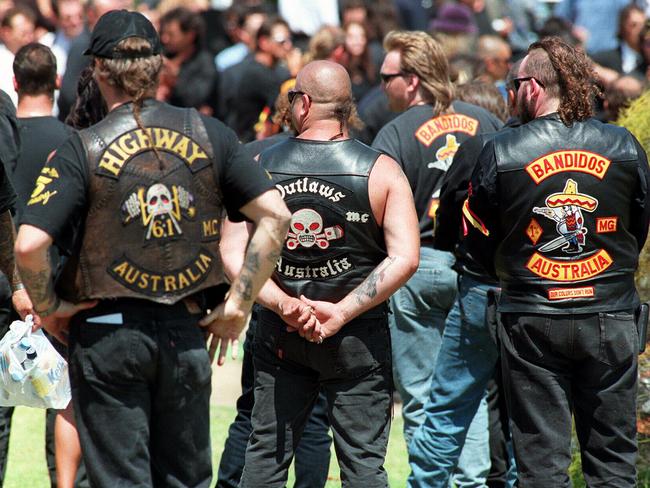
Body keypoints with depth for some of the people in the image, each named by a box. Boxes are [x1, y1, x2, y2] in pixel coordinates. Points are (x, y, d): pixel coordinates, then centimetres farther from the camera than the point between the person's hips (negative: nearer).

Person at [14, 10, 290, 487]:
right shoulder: (207, 134, 2)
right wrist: (238, 305, 2)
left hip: (107, 335, -3)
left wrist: (47, 308, -1)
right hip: (187, 333, 3)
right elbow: (275, 216, -3)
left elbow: (29, 245, -18)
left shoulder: (81, 150, -8)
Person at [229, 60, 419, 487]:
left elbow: (234, 256, -7)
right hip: (358, 338, -2)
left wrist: (283, 305, -14)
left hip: (279, 335, 2)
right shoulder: (380, 170, -7)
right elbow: (405, 259, -15)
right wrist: (343, 312, -15)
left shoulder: (260, 166, -3)